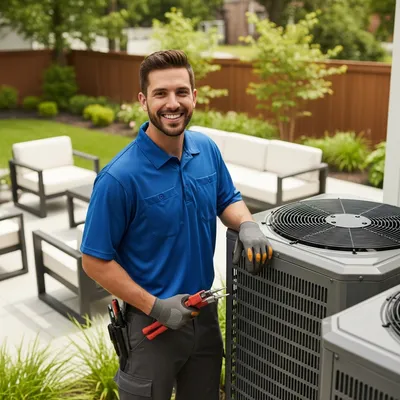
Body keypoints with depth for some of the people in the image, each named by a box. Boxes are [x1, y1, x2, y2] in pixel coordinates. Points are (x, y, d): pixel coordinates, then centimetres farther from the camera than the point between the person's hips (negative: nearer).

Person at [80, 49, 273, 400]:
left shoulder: (207, 149, -5)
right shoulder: (120, 177, -23)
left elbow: (228, 199, 9)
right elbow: (95, 261, -16)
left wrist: (247, 225, -13)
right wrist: (155, 307, -20)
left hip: (204, 312, 6)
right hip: (151, 320, -5)